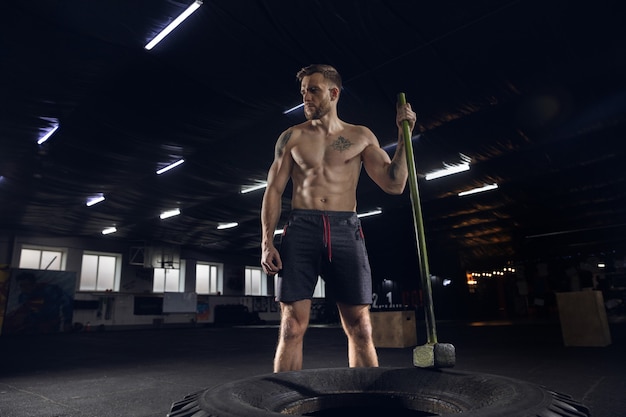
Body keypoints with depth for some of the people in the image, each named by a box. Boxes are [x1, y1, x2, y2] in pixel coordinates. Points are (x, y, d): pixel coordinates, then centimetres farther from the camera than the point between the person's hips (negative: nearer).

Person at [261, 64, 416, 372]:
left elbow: (394, 184, 7)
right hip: (301, 230, 0)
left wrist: (403, 135, 3)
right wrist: (267, 242, -3)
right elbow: (273, 190, 7)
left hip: (346, 231, 1)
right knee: (292, 326, -2)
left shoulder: (361, 137, 12)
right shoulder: (292, 137, 12)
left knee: (360, 328, 2)